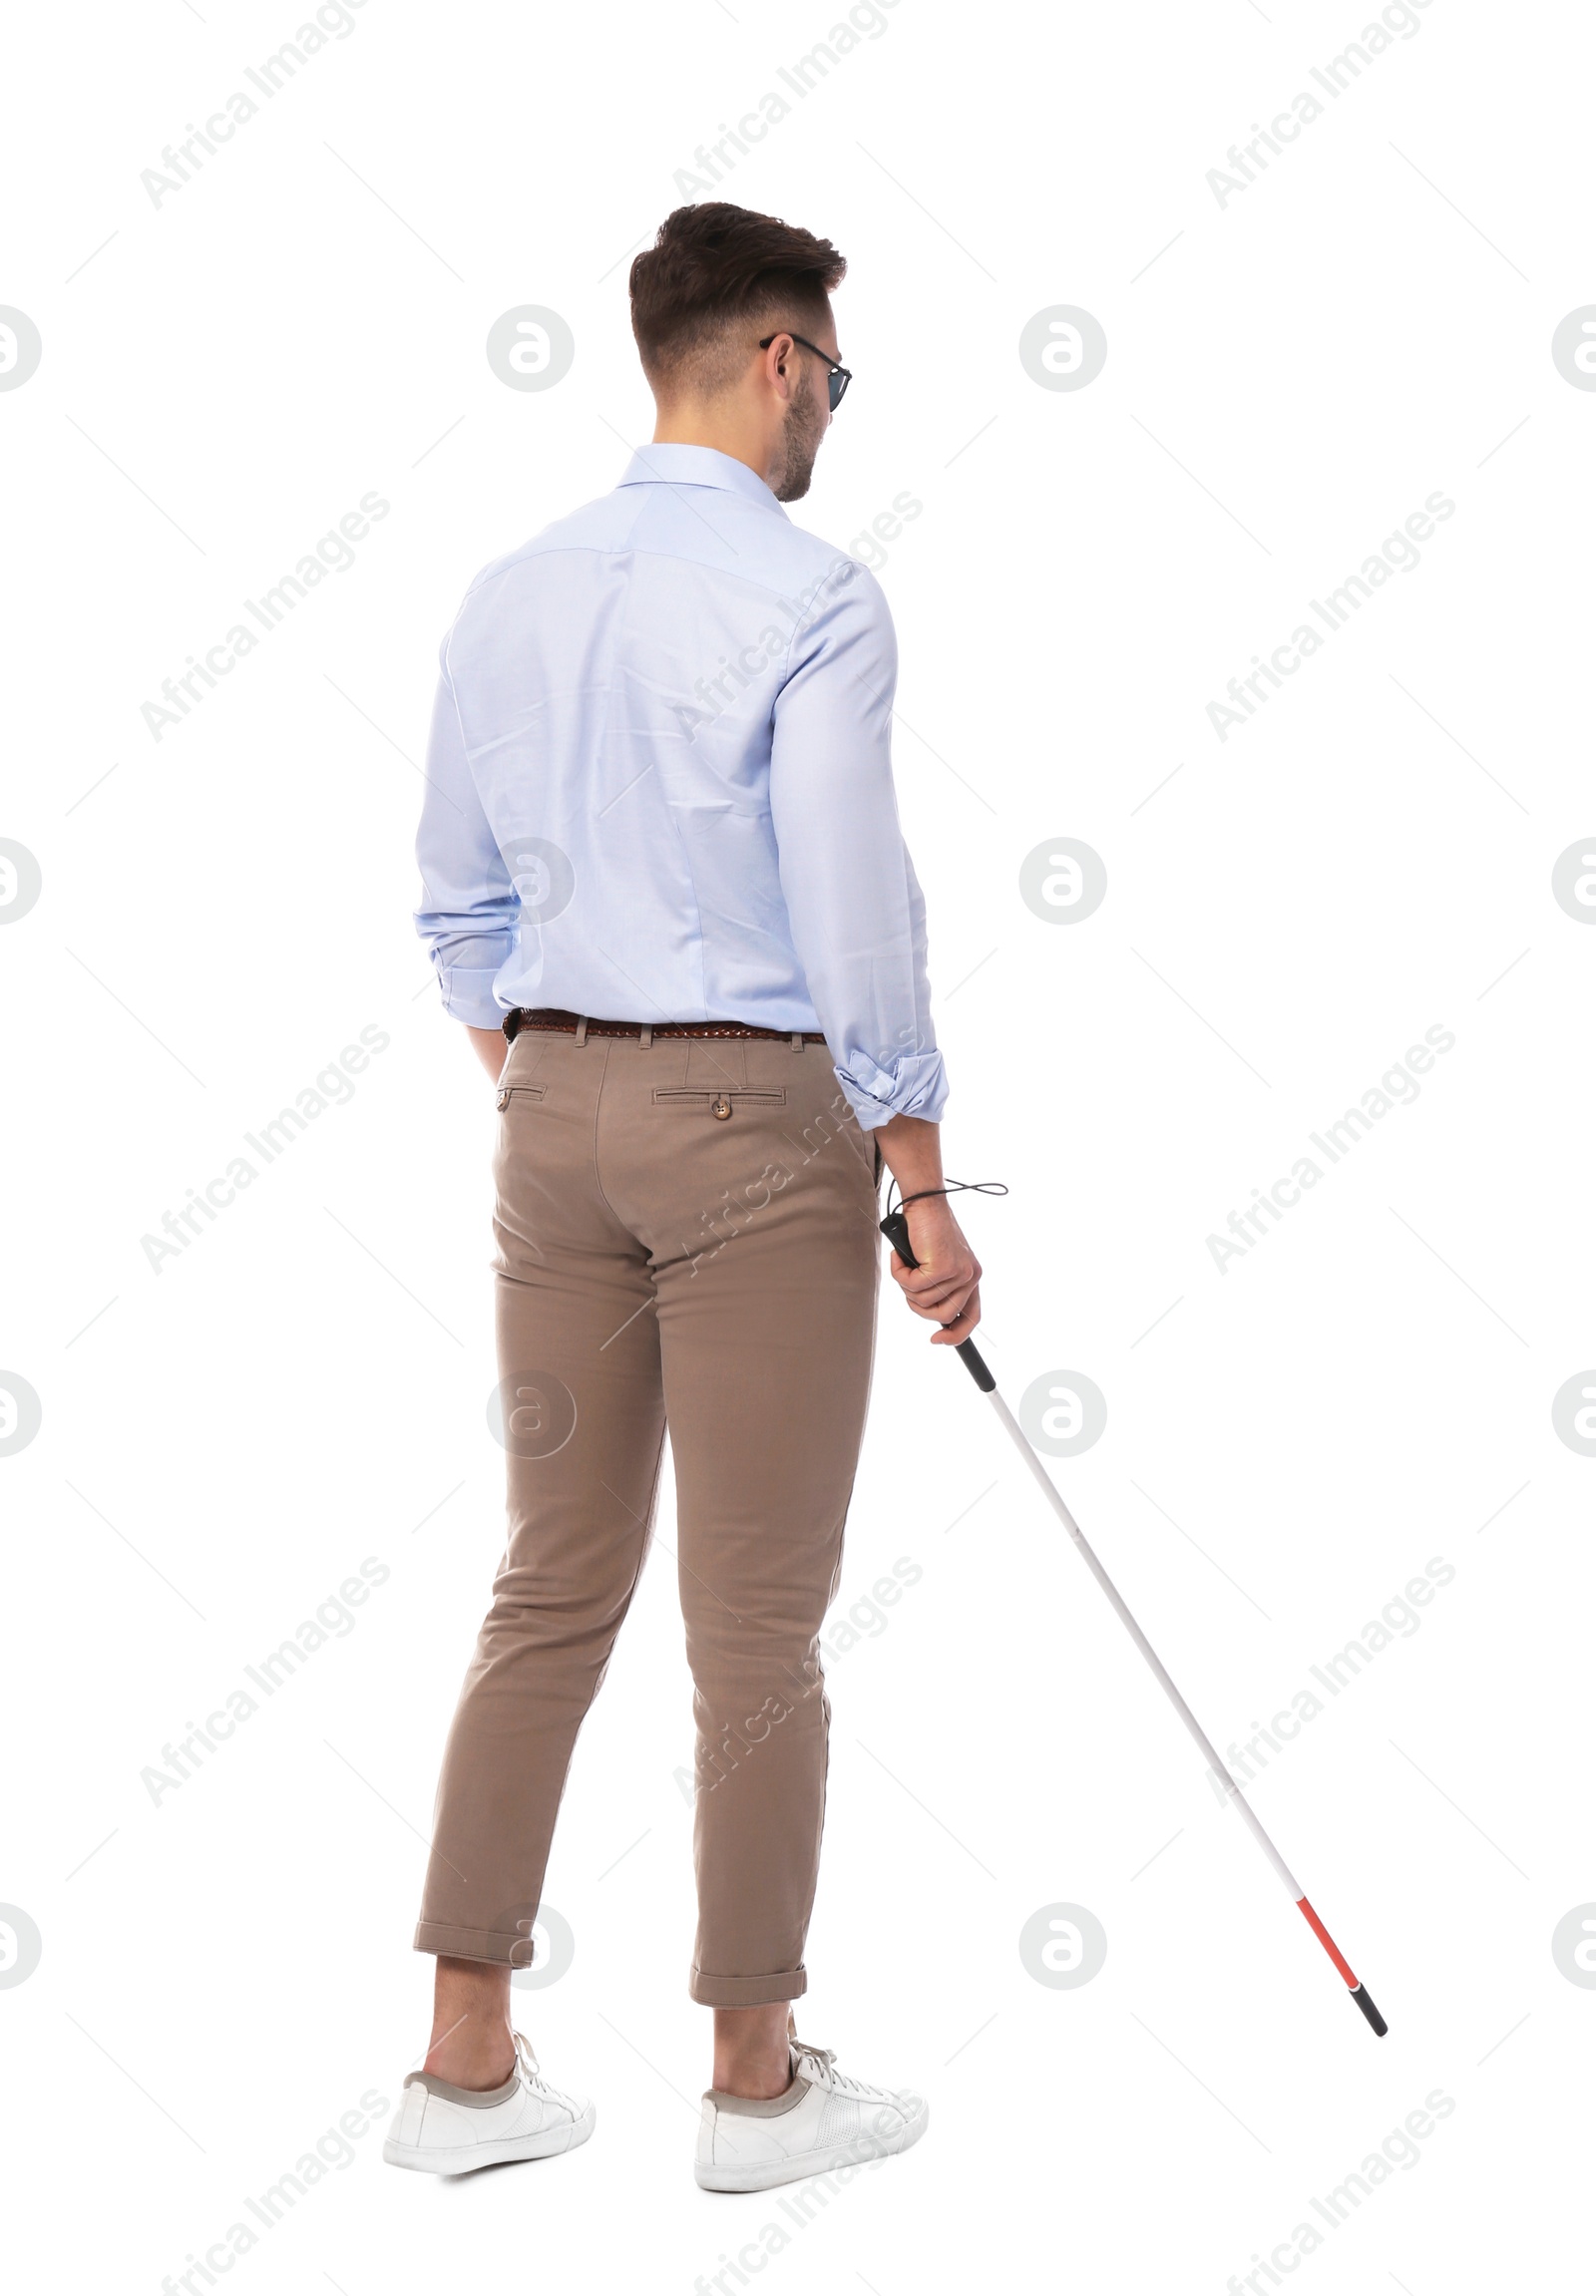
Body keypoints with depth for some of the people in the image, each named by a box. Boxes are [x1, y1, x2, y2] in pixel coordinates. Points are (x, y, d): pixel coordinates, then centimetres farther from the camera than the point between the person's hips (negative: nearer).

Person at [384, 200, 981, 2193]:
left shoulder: (508, 596, 10)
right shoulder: (811, 600, -11)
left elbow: (459, 907, 14)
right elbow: (855, 916, -15)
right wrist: (922, 1187, -8)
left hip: (558, 1114, 7)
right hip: (757, 1121, -6)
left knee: (552, 1594, 12)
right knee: (759, 1624, 3)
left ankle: (467, 2063, 16)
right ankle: (756, 2082, 14)